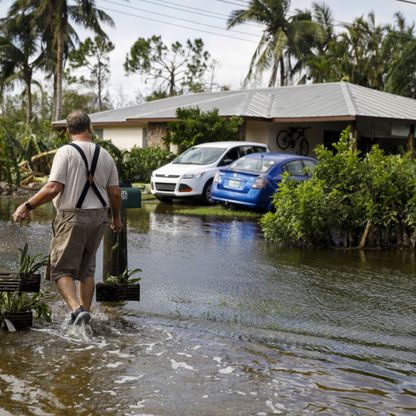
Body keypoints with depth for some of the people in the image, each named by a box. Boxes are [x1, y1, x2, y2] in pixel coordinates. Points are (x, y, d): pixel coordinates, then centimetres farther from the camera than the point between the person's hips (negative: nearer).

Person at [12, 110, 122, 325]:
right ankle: (85, 312, 21)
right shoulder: (105, 155, 4)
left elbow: (53, 188, -18)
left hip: (72, 217, -5)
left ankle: (77, 308, -16)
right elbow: (115, 193, 5)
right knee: (87, 269, 18)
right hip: (99, 217, 5)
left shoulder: (66, 152, -9)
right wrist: (116, 218, 20)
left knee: (62, 269, 3)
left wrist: (27, 206, -9)